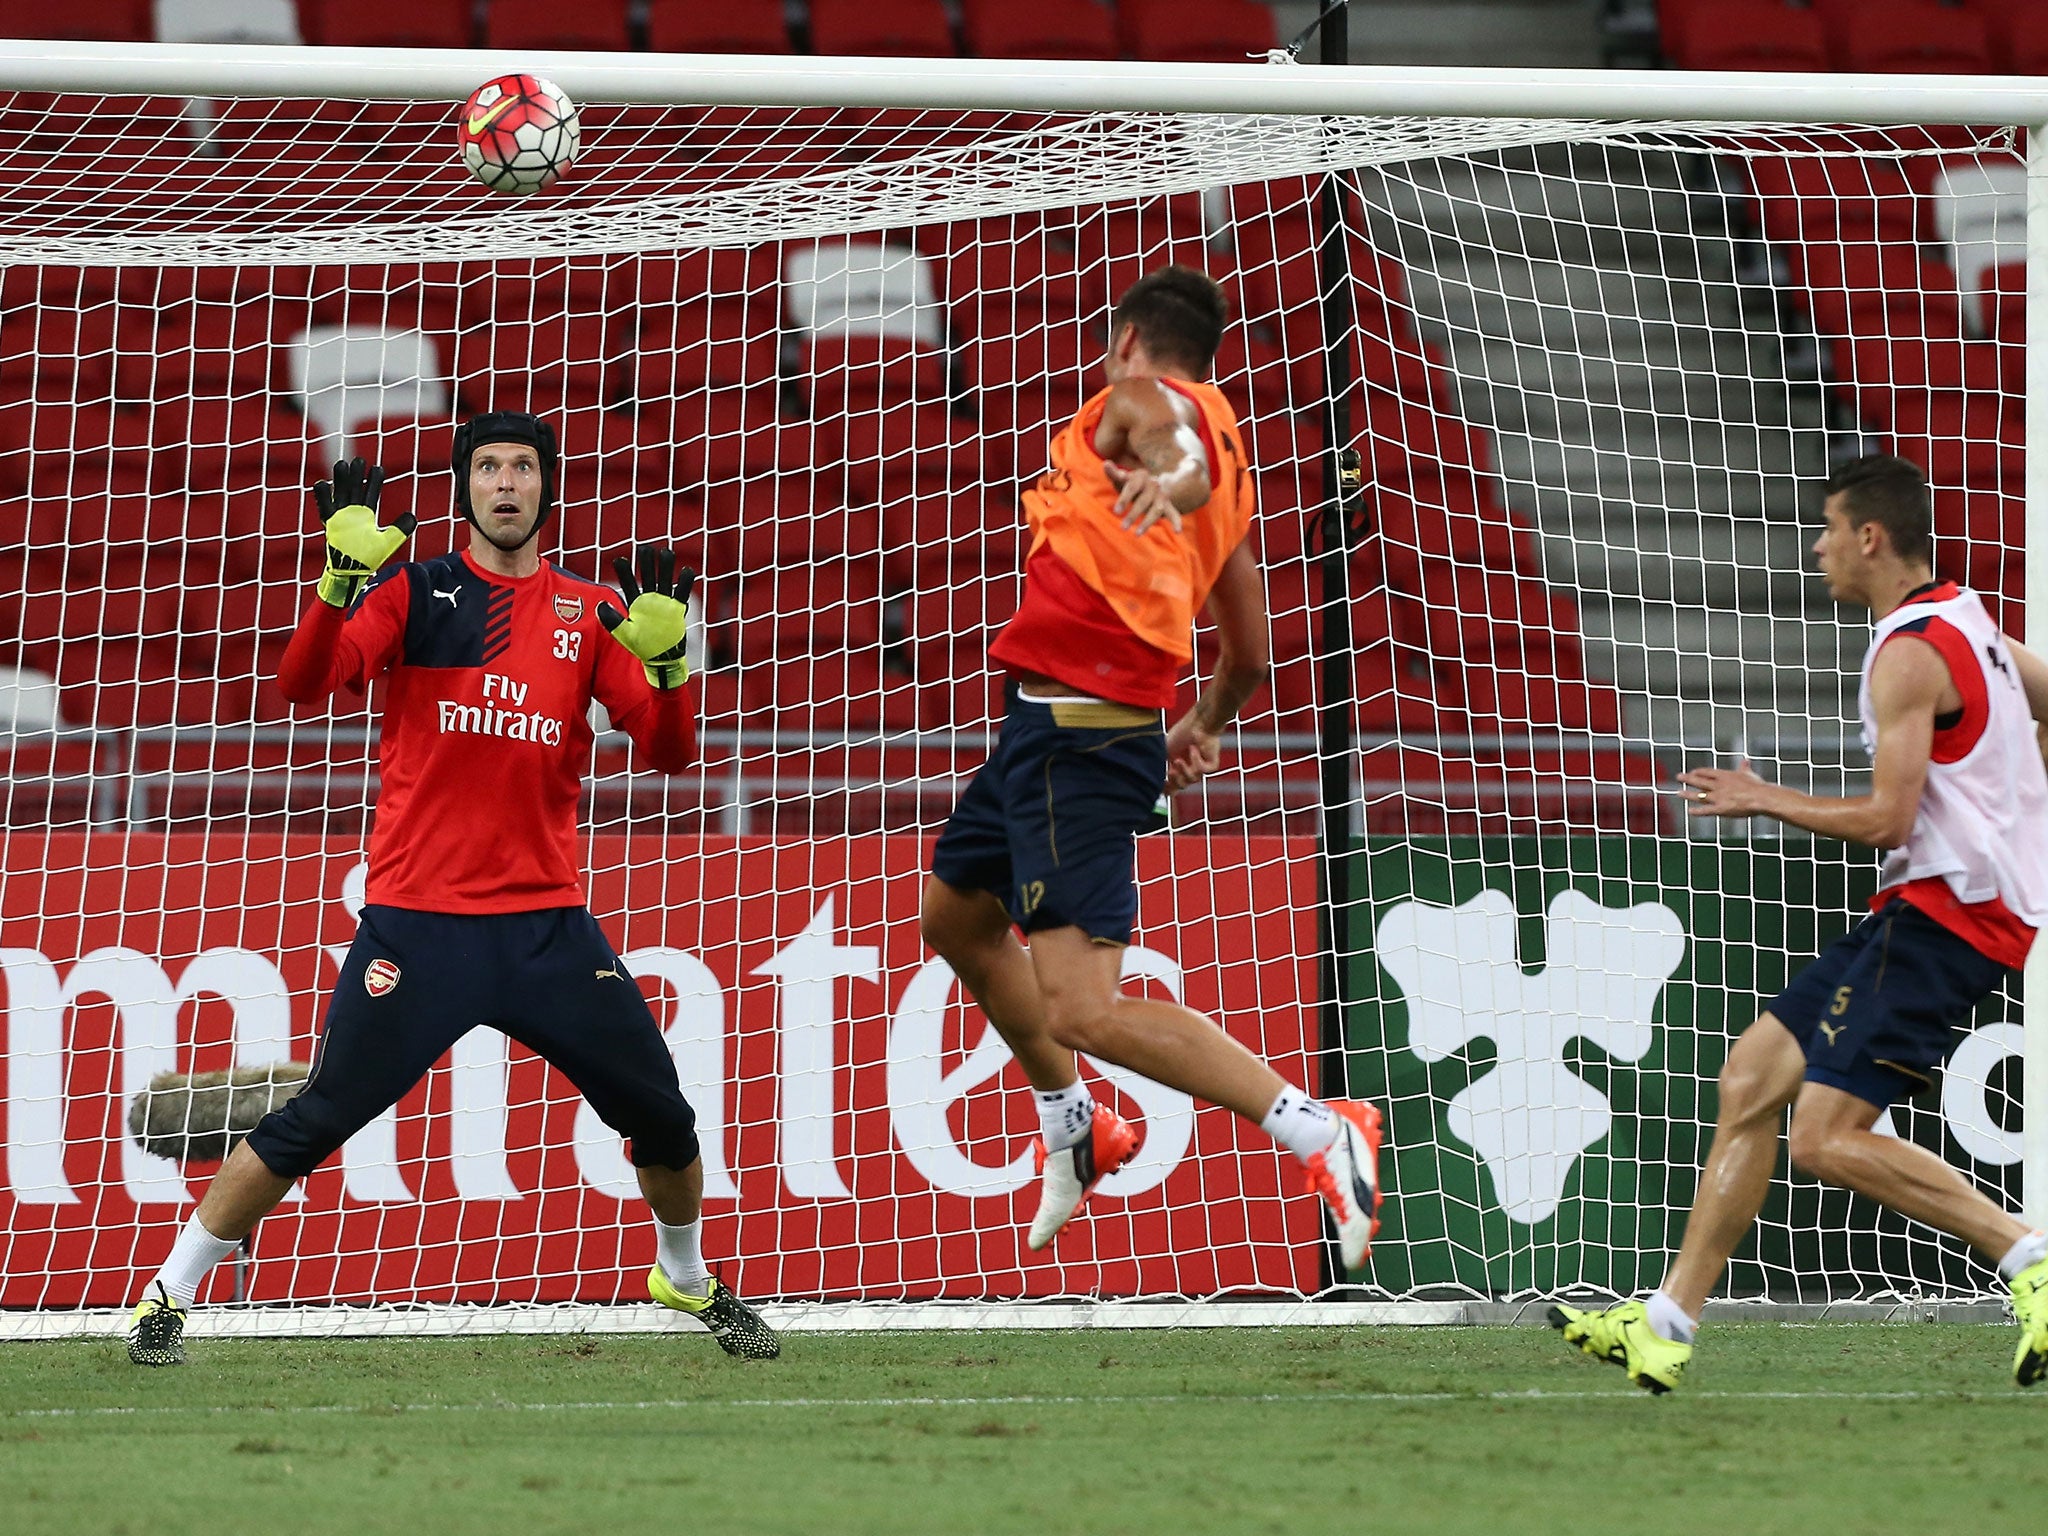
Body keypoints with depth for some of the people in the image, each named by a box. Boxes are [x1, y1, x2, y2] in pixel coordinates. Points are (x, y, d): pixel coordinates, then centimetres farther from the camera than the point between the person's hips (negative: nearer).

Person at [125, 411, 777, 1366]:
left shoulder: (590, 614, 8)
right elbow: (303, 685, -13)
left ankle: (688, 1282, 30)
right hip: (417, 920, -3)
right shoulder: (415, 593, 1)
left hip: (548, 921, 3)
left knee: (661, 1113, 4)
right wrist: (342, 578, -29)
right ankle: (168, 1298, 4)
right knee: (316, 1122, -8)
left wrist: (664, 660, -15)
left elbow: (669, 753, 4)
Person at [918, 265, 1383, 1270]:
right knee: (956, 918, 31)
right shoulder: (1228, 470, 21)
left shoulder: (1137, 397, -3)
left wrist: (1170, 475, -51)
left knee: (1082, 1010, -19)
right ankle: (1072, 1130, 43)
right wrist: (1202, 729, 44)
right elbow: (1248, 654, 25)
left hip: (1073, 733, -10)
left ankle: (1323, 1135, -23)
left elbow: (1179, 443, -29)